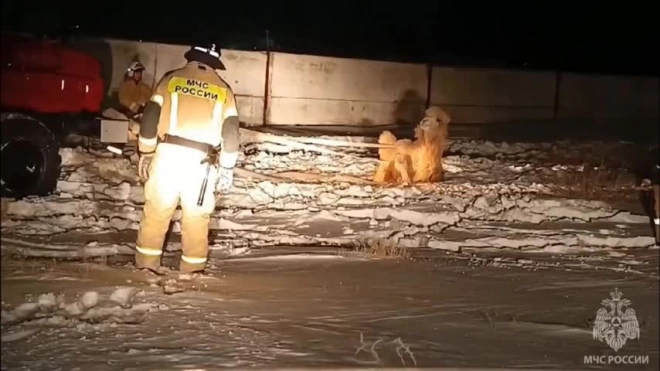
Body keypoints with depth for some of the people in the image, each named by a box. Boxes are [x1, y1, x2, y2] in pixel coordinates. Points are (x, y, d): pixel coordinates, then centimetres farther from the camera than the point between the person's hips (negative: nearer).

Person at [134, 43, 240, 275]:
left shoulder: (171, 79, 10)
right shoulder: (223, 89, 12)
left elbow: (151, 115, 5)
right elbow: (231, 131, 7)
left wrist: (146, 153, 12)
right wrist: (227, 168, 12)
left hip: (168, 152, 0)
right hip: (200, 159, 0)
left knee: (157, 210, 9)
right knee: (197, 216, 10)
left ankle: (146, 263, 14)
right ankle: (193, 268, 15)